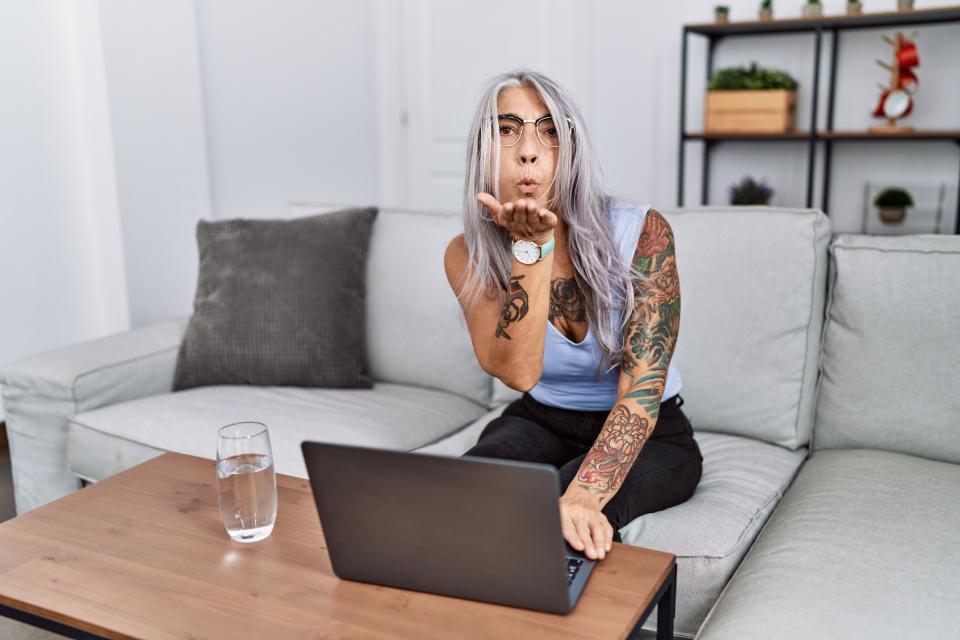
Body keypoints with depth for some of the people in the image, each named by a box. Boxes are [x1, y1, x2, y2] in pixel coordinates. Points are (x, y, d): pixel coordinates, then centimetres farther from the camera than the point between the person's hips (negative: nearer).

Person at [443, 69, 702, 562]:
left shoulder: (642, 233, -20)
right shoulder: (468, 256, -11)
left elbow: (641, 390, -27)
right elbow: (517, 373, -25)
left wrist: (582, 498, -43)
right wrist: (532, 245, -33)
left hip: (650, 434, -2)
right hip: (541, 423, 3)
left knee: (557, 513, -34)